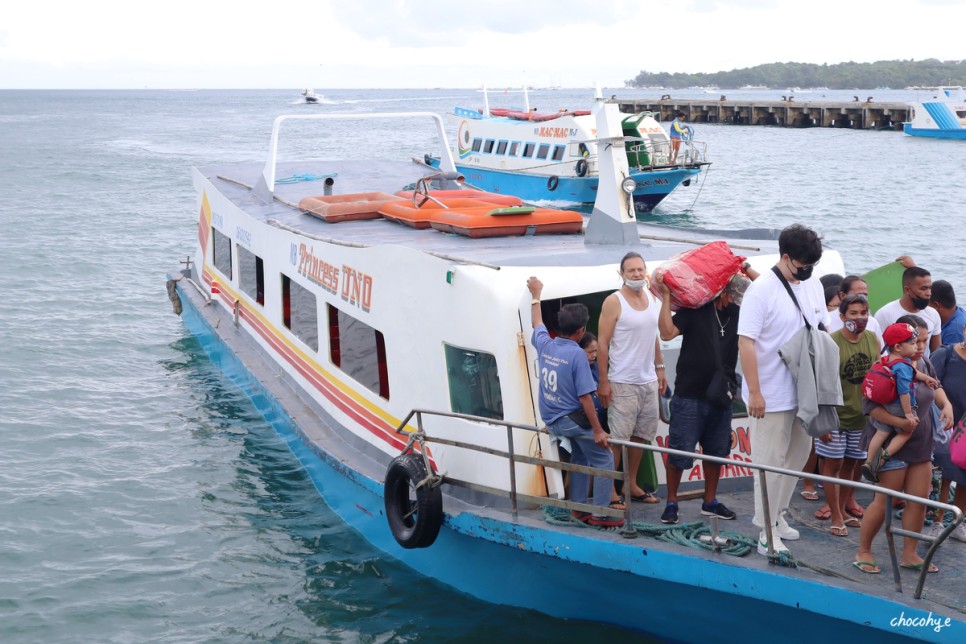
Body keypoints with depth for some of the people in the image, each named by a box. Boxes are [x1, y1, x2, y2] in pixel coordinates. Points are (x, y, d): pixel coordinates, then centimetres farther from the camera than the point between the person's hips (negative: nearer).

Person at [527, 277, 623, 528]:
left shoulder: (544, 345, 0)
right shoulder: (577, 354, -20)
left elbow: (538, 324, 23)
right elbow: (584, 396, -20)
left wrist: (536, 295, 39)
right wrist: (597, 430, -16)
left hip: (552, 420, 8)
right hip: (572, 419, -8)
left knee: (579, 457, 24)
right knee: (604, 460, 2)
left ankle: (578, 508, 25)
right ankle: (600, 514, 1)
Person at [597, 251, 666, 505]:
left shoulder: (651, 298, 9)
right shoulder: (614, 302, -10)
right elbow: (602, 343, -12)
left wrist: (659, 368, 16)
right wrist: (603, 382, -15)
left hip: (649, 380, 7)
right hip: (623, 383, -7)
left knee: (641, 435, 12)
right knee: (617, 438, -5)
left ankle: (631, 485, 23)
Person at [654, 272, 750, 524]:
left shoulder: (739, 314, 6)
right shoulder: (696, 309, -8)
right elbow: (667, 332, -18)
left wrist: (749, 273, -2)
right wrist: (666, 296, -22)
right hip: (689, 396, -5)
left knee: (716, 452, 14)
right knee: (679, 453, -1)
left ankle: (710, 501, 28)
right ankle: (671, 503, 12)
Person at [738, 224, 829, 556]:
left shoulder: (813, 285, 7)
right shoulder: (761, 290, -16)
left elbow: (822, 330, 18)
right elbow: (746, 342, -19)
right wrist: (754, 392, -21)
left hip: (805, 392, 7)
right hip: (771, 396, -7)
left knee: (799, 454, 17)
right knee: (771, 462, 0)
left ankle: (777, 514, 34)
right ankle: (768, 532, 10)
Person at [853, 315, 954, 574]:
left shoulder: (923, 363, 4)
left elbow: (934, 386, 25)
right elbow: (870, 406, -26)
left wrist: (946, 404, 7)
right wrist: (900, 422, -36)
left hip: (921, 443, 8)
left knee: (919, 501, 8)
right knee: (884, 501, -1)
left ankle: (909, 555, 20)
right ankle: (863, 552, 14)